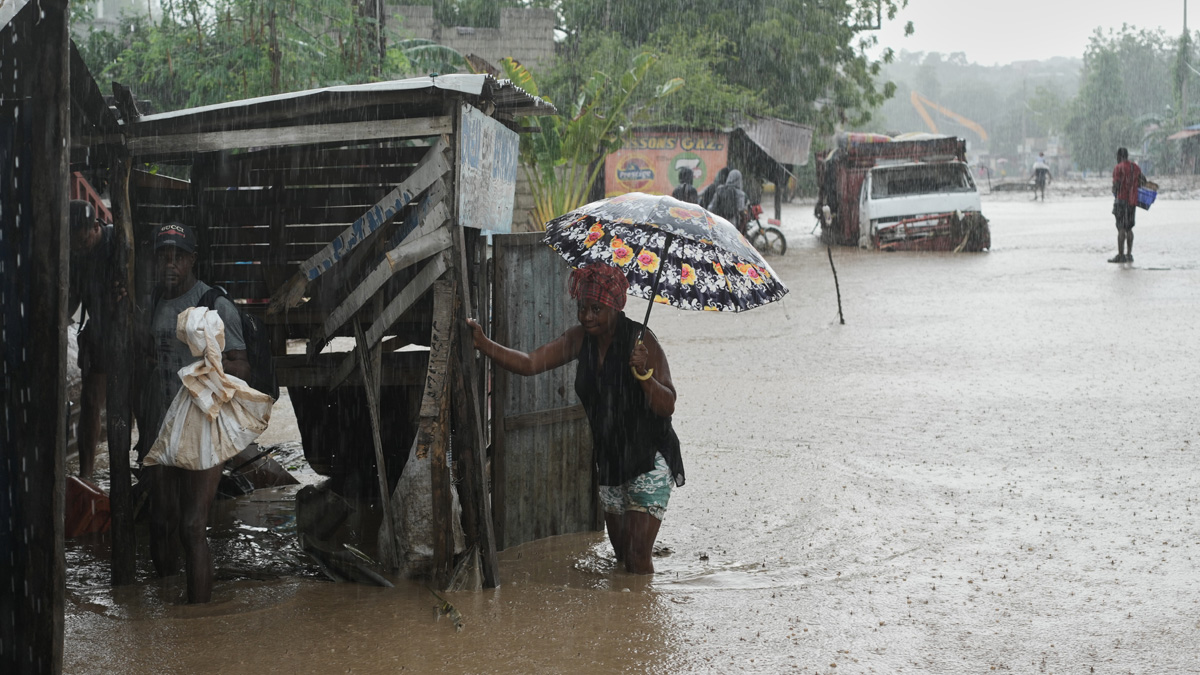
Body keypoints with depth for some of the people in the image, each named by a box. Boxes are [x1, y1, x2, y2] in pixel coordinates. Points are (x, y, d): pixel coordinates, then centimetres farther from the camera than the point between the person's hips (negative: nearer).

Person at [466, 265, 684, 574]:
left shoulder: (642, 342, -17)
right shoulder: (581, 338, -1)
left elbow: (667, 407, -20)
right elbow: (529, 363, -8)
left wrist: (644, 374, -36)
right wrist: (483, 343, -20)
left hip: (649, 461, -6)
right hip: (609, 461, 6)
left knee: (638, 556, -11)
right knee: (620, 553, 15)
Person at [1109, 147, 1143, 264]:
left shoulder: (1118, 168, -9)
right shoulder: (1136, 168, 11)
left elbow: (1116, 186, -13)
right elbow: (1139, 185, 12)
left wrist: (1115, 194, 5)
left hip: (1121, 200, -6)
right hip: (1133, 201, 6)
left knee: (1121, 229, -7)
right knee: (1129, 229, 13)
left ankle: (1120, 255, -9)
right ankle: (1129, 254, 14)